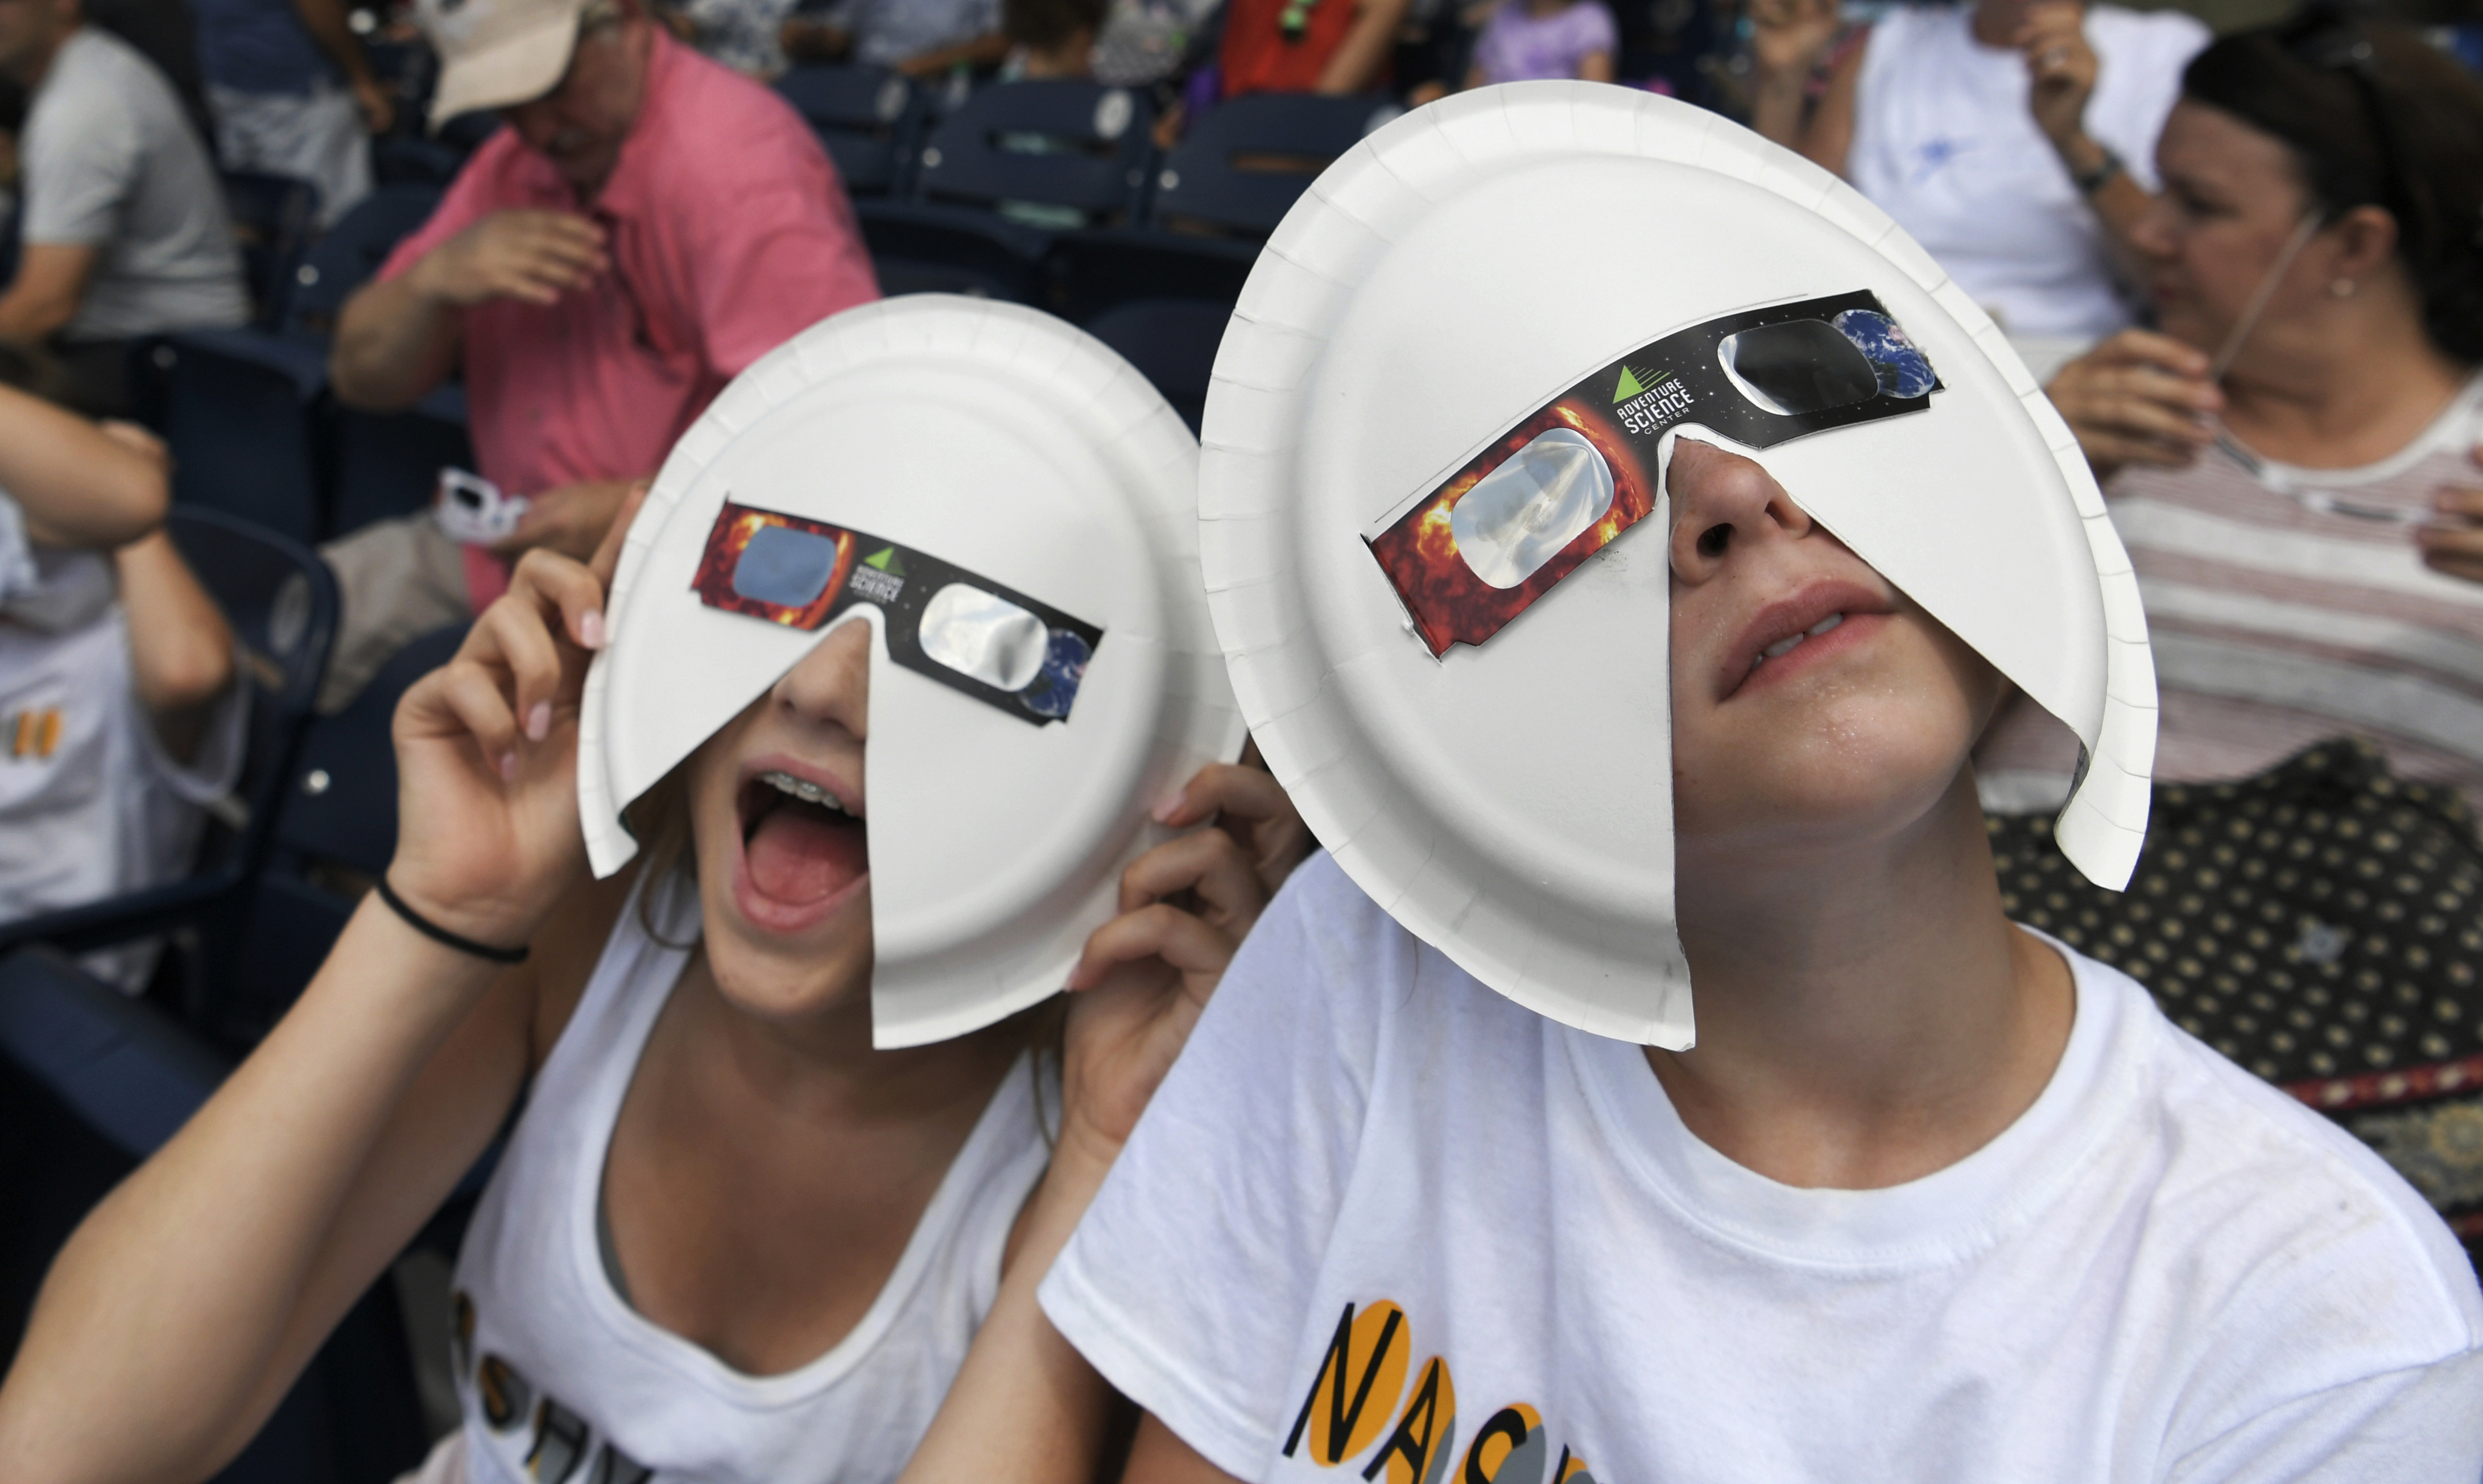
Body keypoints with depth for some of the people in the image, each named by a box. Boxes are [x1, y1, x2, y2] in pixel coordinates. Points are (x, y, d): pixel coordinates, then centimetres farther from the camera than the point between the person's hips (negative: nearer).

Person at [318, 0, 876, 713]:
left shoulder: (735, 159, -18)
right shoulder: (516, 162, 9)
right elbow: (363, 378, 14)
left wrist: (628, 512, -26)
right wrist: (438, 277, -8)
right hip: (513, 541, 8)